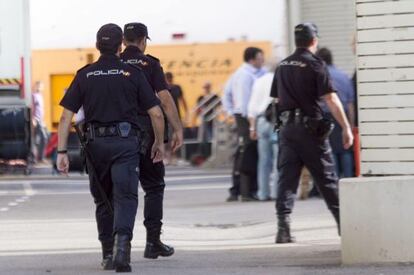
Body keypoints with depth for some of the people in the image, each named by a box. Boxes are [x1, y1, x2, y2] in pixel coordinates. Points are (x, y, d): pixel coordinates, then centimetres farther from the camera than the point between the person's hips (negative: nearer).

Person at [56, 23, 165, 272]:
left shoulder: (84, 75, 6)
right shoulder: (133, 74, 3)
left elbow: (66, 116, 0)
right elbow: (156, 113, 1)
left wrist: (62, 152, 1)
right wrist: (159, 142, 16)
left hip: (96, 143, 2)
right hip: (126, 142, -2)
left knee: (103, 200, 17)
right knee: (126, 196, -6)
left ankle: (108, 255, 21)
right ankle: (122, 241, -31)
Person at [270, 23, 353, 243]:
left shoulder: (283, 66, 11)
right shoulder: (315, 64, -8)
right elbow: (331, 99, -14)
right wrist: (346, 127, -13)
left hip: (287, 128, 4)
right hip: (310, 128, -4)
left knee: (286, 178, 1)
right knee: (326, 178, 6)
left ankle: (283, 225, -12)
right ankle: (344, 223, 15)